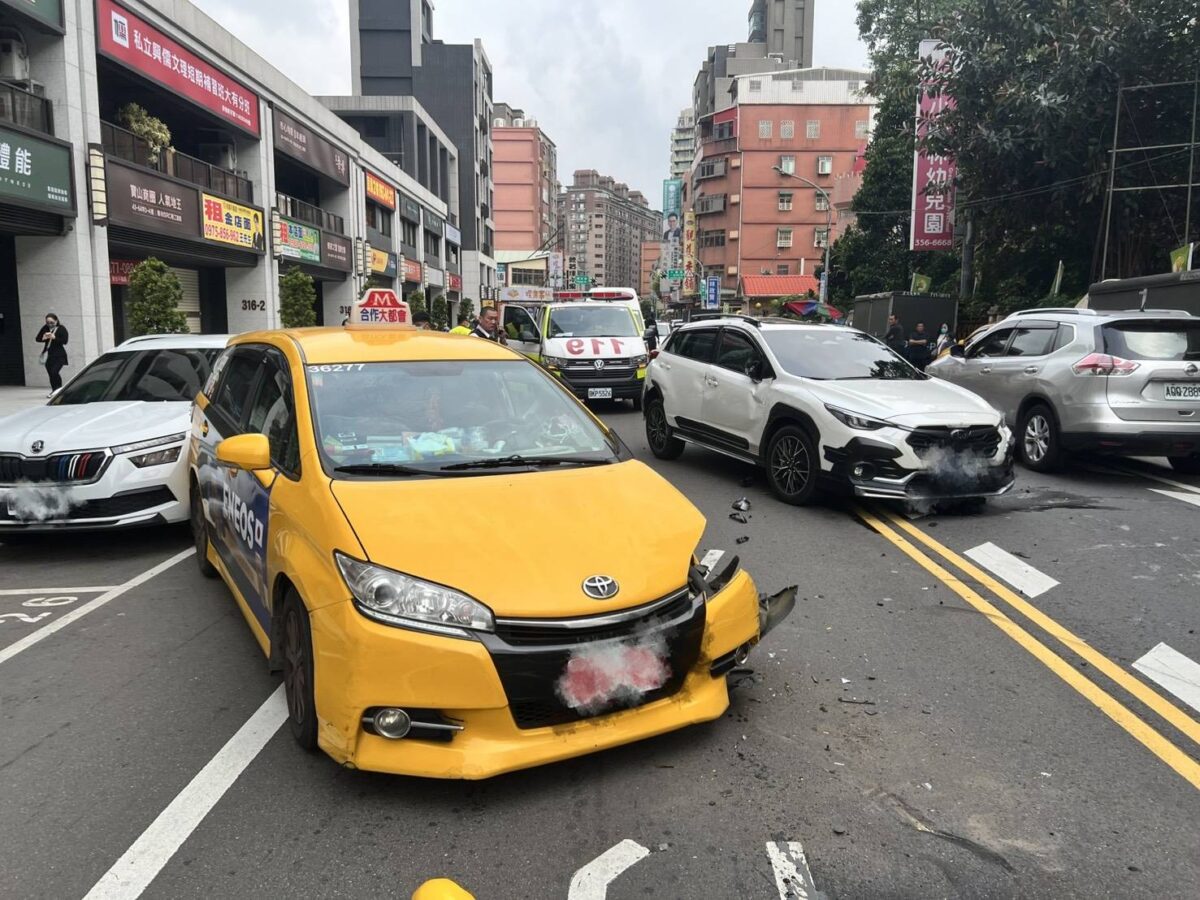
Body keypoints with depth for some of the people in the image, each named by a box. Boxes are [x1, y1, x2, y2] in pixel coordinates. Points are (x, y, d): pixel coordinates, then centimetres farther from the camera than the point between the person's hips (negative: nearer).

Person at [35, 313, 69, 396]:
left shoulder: (62, 329, -5)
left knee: (54, 372, -18)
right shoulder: (45, 328, 7)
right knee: (51, 374, 10)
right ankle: (54, 391, 24)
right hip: (48, 355, 5)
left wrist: (54, 338, -25)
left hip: (59, 356, -5)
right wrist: (43, 338, -13)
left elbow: (65, 341, -14)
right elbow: (37, 339, 8)